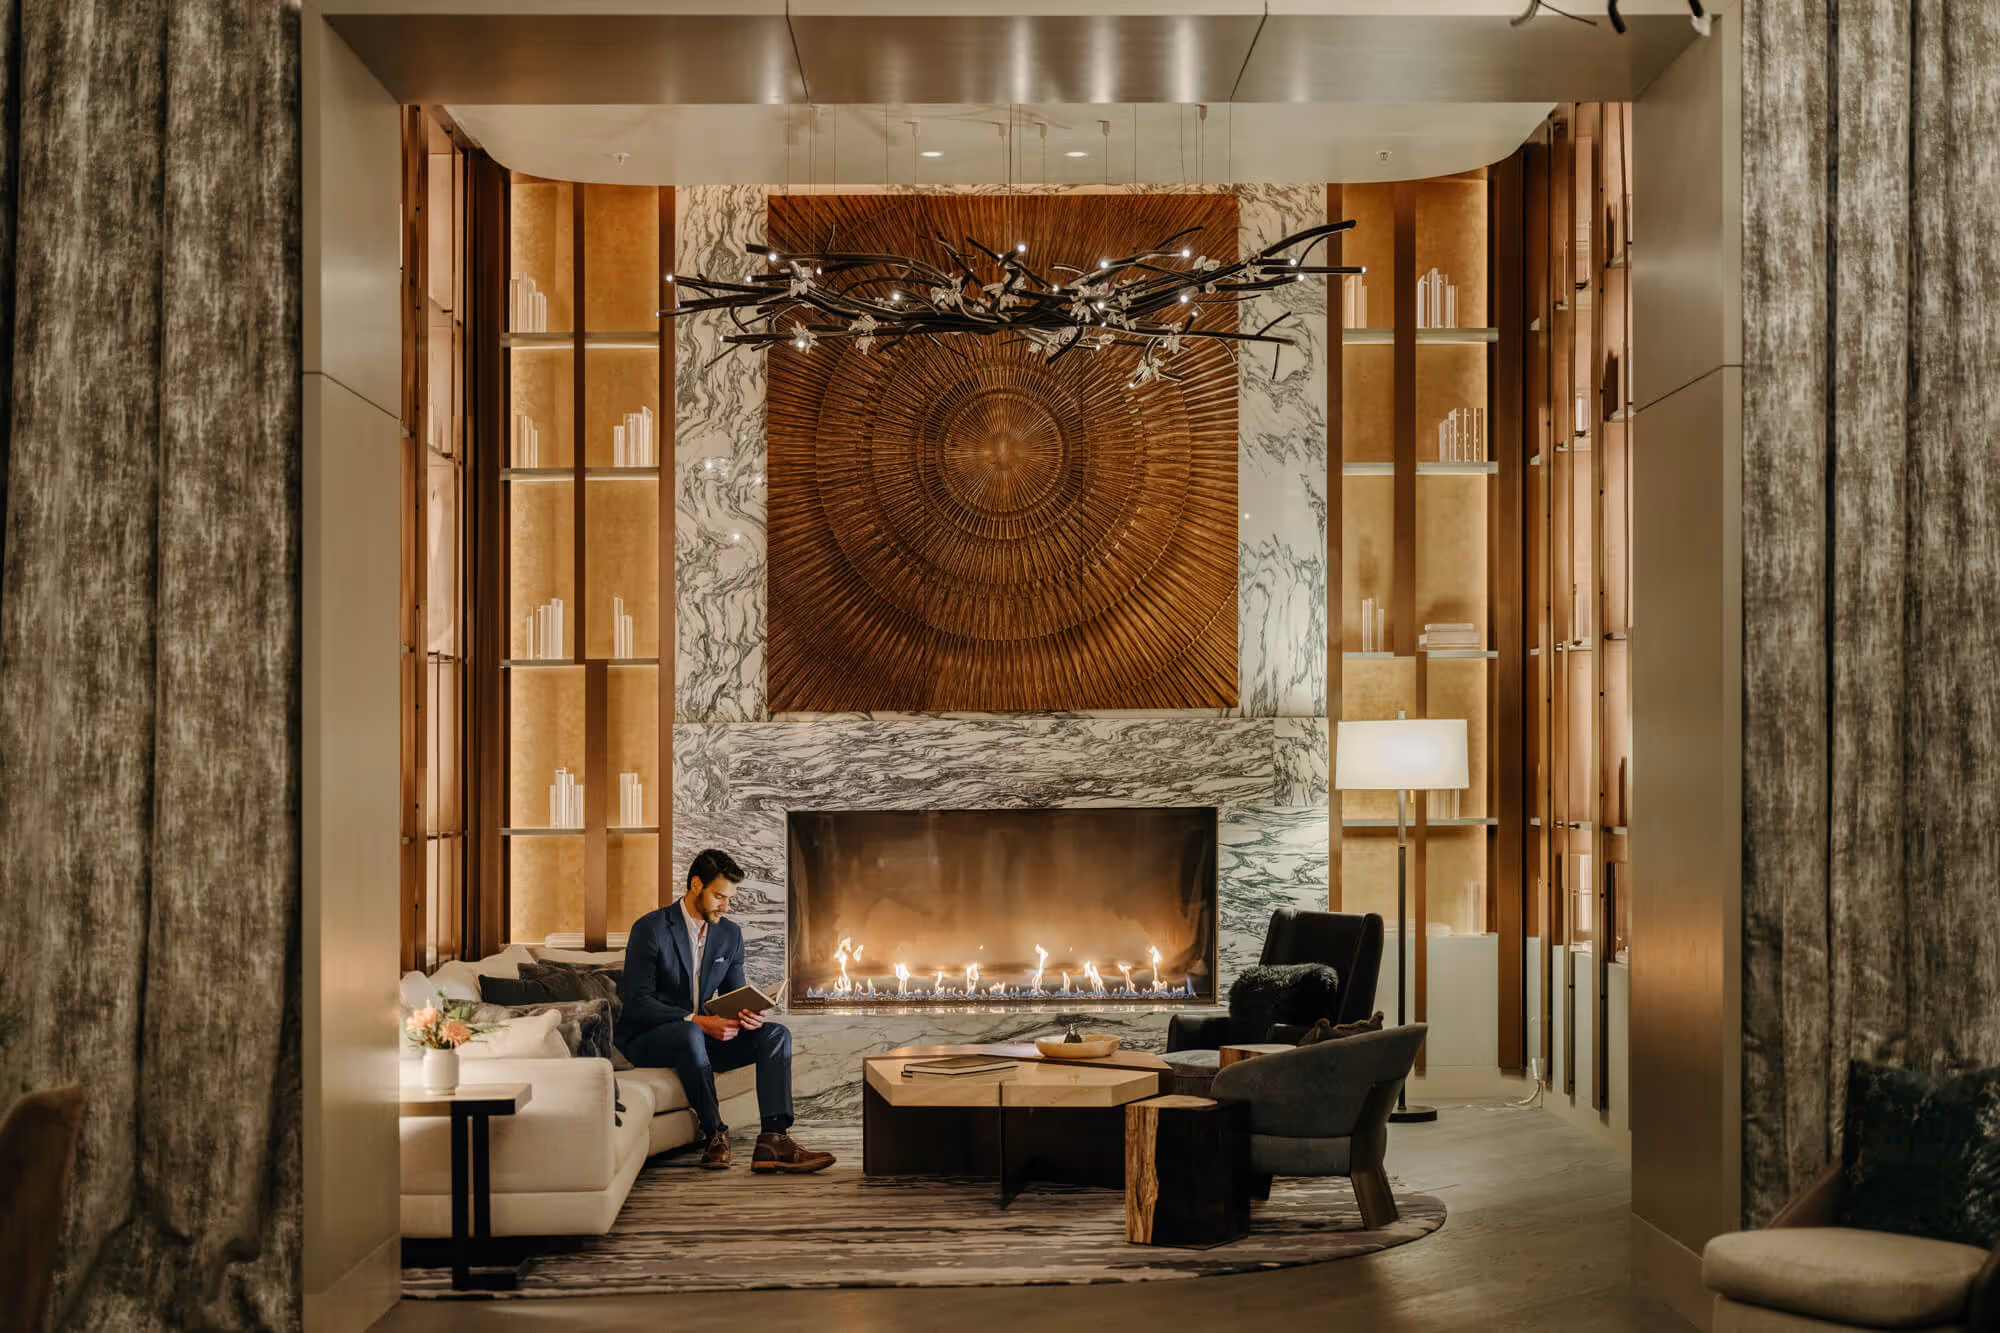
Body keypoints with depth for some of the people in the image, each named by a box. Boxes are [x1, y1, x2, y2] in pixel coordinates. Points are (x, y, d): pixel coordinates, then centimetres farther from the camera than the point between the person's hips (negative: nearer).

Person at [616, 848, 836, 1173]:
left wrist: (747, 1015, -16)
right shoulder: (651, 928, -13)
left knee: (775, 1034, -14)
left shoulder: (730, 934, 7)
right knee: (690, 1033, -40)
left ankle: (773, 1140, -29)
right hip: (648, 1038, -6)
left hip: (701, 1035, 6)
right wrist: (698, 1021, -28)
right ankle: (715, 1134, -26)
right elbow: (636, 1002, -18)